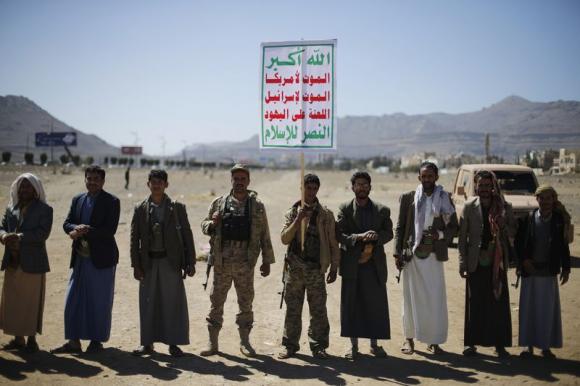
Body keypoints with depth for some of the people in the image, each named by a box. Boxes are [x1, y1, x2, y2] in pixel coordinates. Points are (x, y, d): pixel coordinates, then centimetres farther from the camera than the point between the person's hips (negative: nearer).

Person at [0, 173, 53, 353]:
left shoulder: (44, 209, -2)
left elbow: (43, 232, -14)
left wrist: (20, 237, -25)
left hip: (32, 264, -5)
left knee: (31, 302, 0)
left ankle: (32, 339, 10)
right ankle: (18, 339, 18)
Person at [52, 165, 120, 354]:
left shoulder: (111, 201, -6)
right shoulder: (77, 200, 12)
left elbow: (110, 230, -15)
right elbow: (67, 223, 6)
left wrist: (84, 231, -16)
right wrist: (77, 228, -16)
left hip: (101, 258, -5)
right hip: (81, 258, 5)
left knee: (100, 301, 3)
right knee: (73, 300, 6)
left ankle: (97, 341, 15)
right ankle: (74, 341, 16)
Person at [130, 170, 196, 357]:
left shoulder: (177, 208, 2)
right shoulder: (140, 209, 6)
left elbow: (187, 235, 2)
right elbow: (135, 238, 6)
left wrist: (190, 262, -3)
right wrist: (136, 265, 0)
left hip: (171, 261, -1)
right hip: (149, 262, 1)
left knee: (173, 303, 1)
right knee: (148, 303, 6)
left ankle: (173, 343, 11)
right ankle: (147, 343, 17)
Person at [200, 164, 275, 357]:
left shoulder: (257, 205, 4)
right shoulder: (219, 203, 5)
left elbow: (264, 235, 6)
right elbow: (204, 225, 12)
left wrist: (267, 260, 4)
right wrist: (212, 223, -11)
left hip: (246, 263, 0)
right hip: (222, 261, 0)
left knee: (246, 302, 8)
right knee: (216, 301, 5)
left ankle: (244, 341, 21)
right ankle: (212, 343, 15)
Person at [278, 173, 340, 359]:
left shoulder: (325, 214, 2)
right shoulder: (292, 212, 6)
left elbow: (332, 243, 4)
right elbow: (284, 239, -4)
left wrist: (334, 268, 2)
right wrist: (297, 220, -16)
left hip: (316, 268, -1)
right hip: (294, 267, 1)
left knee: (318, 310, 2)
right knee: (292, 309, 8)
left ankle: (318, 346, 13)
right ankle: (290, 345, 19)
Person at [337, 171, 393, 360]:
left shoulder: (382, 210, 8)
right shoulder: (344, 209, 2)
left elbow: (389, 233, 5)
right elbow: (339, 235, -6)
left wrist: (376, 236, -15)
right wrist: (359, 237, -20)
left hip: (375, 264, 1)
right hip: (352, 264, -1)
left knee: (376, 305, 4)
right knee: (351, 305, 3)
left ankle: (374, 344, 18)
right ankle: (353, 346, 14)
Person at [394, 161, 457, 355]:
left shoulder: (445, 199, 6)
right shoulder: (408, 198, 5)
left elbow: (453, 227, 10)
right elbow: (400, 227, 5)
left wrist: (440, 234, -10)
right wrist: (397, 253, -2)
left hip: (434, 255, 0)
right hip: (411, 254, 0)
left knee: (435, 299, 0)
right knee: (412, 297, 6)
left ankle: (434, 341, 11)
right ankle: (409, 338, 18)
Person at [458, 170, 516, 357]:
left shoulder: (504, 207, 5)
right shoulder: (469, 206, 1)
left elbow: (514, 233, 7)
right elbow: (462, 236, 0)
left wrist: (503, 226, -14)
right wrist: (463, 262, -4)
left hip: (497, 262, 1)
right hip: (476, 262, -1)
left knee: (499, 303, 3)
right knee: (474, 304, 4)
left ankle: (499, 344, 12)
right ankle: (472, 343, 12)